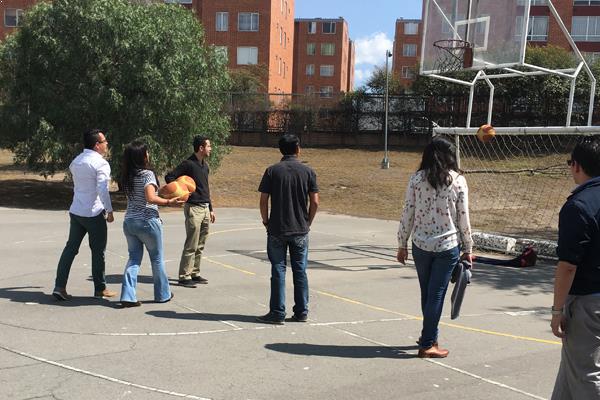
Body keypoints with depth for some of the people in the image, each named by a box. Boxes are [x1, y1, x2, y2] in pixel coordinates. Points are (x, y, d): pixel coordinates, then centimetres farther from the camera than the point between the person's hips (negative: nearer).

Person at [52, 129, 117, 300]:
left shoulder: (76, 161, 12)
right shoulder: (101, 163, -14)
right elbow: (103, 190, -21)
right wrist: (109, 211, -14)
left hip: (75, 211, 7)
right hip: (93, 213, -7)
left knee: (71, 248, 10)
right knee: (98, 251, 5)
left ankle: (60, 286, 7)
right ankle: (100, 289, 14)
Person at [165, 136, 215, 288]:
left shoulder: (205, 165, 15)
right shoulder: (188, 164, -10)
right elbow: (169, 177, -11)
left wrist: (210, 209, 20)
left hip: (205, 208, 8)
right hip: (193, 208, -8)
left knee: (200, 246, 12)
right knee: (191, 245, -6)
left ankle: (195, 274, 21)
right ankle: (184, 277, 2)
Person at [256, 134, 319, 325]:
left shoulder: (272, 171, -3)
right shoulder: (308, 171, 0)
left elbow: (263, 201, -5)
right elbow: (315, 202, -2)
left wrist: (266, 222, 9)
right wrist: (307, 223, 11)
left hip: (277, 230, -1)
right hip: (300, 230, 1)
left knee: (278, 270, 4)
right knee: (300, 271, 10)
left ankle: (277, 313, 8)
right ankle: (301, 312, 16)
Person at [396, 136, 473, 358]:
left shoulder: (416, 179, -2)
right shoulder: (458, 180, -4)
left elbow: (407, 213, -1)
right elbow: (463, 218, -2)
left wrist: (402, 244, 8)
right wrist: (468, 249, 7)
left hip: (421, 244, 2)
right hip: (448, 246, -2)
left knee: (426, 292, 17)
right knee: (437, 294, 4)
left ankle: (429, 336, 33)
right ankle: (427, 344, 10)